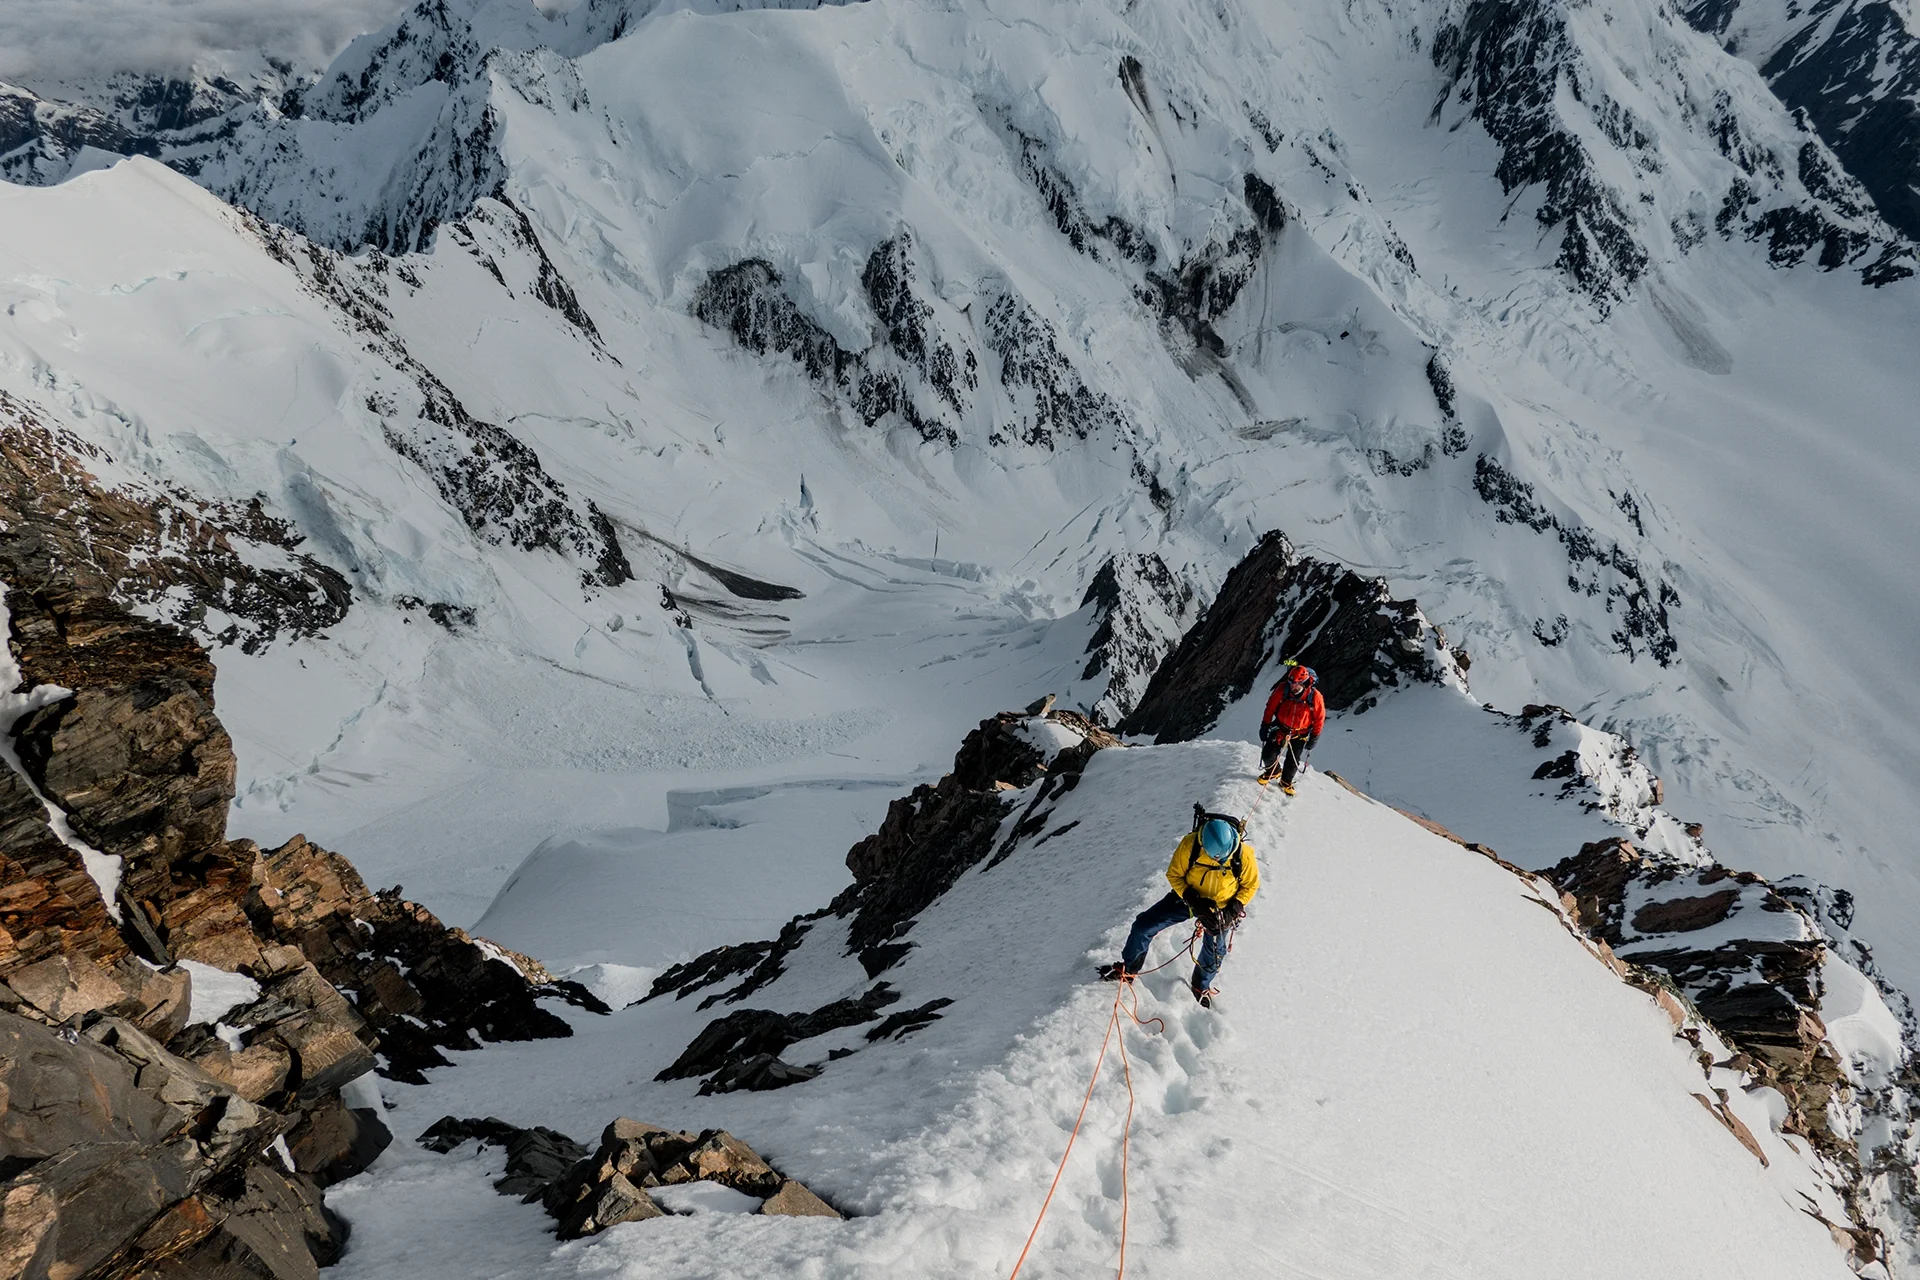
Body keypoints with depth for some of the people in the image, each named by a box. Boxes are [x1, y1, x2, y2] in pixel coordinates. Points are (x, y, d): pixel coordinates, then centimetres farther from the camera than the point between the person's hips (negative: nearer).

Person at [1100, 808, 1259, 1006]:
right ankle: (1128, 970, 18)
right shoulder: (1190, 845, -30)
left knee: (1213, 953, 14)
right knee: (1143, 926, -6)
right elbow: (1174, 875, -15)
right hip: (1189, 897, 0)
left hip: (1221, 909, 0)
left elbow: (1250, 884, -10)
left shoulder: (1243, 854, -29)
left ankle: (1201, 988, 46)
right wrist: (1193, 899, -27)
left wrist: (1234, 910, -21)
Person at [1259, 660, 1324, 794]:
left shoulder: (1315, 697, -23)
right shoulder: (1282, 689, -21)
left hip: (1300, 734, -1)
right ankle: (1272, 772, 30)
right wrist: (1265, 726, -1)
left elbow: (1319, 718, -7)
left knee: (1292, 762, 6)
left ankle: (1286, 782, 35)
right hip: (1280, 728, 1)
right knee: (1268, 756, -5)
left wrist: (1314, 738, -1)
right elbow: (1270, 707, -6)